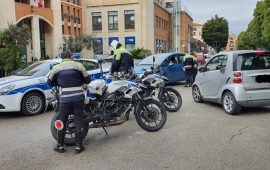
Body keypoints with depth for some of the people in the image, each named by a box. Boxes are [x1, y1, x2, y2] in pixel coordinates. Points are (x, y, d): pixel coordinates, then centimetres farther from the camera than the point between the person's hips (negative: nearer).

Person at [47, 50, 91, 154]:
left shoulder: (56, 68, 5)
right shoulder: (78, 65, 2)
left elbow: (50, 82, 13)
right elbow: (88, 80, 4)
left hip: (65, 98, 1)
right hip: (78, 97, 0)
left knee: (62, 122, 12)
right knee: (79, 121, 8)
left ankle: (60, 146, 20)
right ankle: (78, 146, 13)